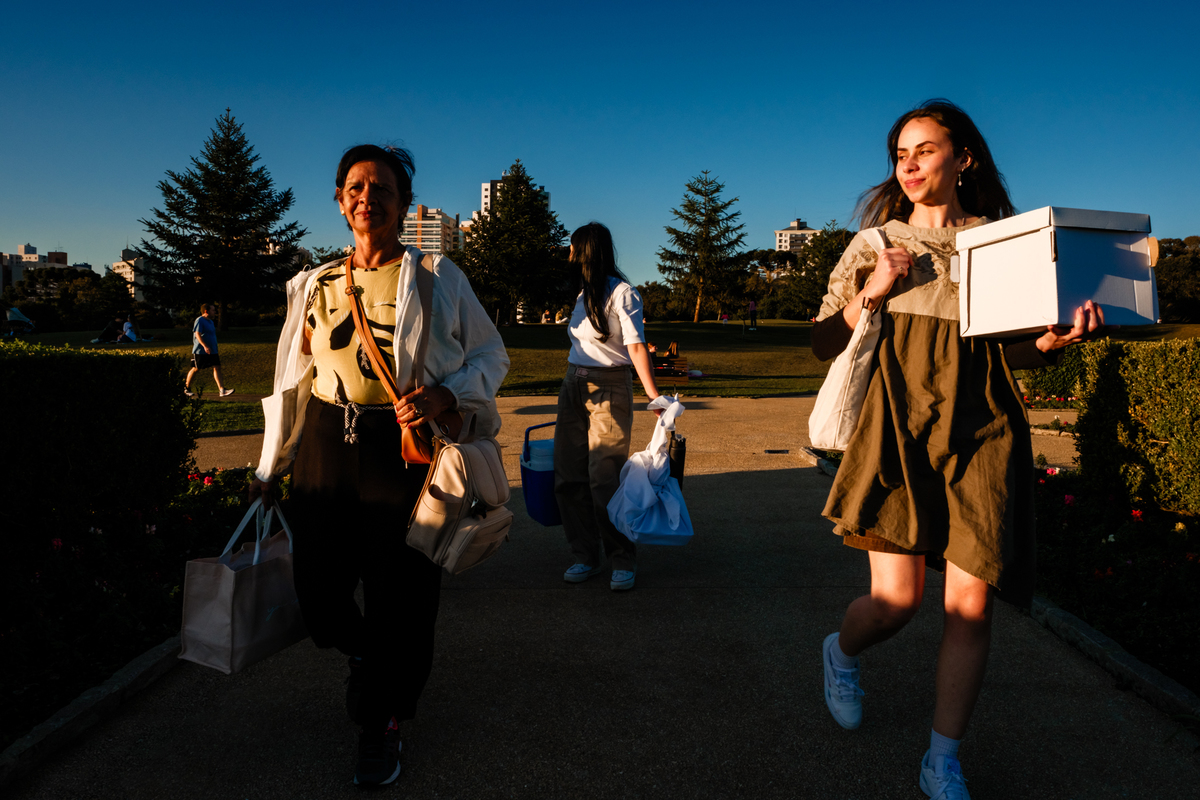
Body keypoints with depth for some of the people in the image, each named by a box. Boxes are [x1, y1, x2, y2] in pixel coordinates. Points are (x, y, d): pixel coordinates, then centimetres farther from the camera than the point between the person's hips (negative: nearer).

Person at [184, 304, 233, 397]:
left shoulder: (210, 321, 17)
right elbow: (197, 334, -21)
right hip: (200, 351, -8)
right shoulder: (199, 321, -10)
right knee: (196, 369, 3)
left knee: (217, 367, -5)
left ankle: (222, 390, -13)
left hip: (212, 351, 8)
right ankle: (187, 388, 22)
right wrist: (205, 346, -33)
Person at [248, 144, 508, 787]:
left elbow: (492, 355, 3)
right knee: (317, 587, 5)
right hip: (325, 444, 4)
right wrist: (270, 468, 18)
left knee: (400, 594, 3)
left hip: (403, 446, -3)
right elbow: (293, 381, 16)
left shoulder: (437, 277, 1)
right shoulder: (314, 285, 11)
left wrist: (444, 395, -16)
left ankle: (383, 721, 27)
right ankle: (362, 652, 41)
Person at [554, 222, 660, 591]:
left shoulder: (621, 293, -7)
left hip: (608, 390, -8)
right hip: (573, 386, 8)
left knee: (605, 479, -9)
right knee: (568, 476, 4)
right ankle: (586, 556, 16)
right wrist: (573, 387, 19)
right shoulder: (585, 293, 16)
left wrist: (654, 396, -24)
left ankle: (624, 561, 7)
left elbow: (636, 346, -16)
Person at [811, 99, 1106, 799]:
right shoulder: (876, 244, 9)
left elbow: (1015, 350, 8)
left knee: (971, 601, -2)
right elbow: (824, 344, 8)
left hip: (981, 431, 1)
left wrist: (1059, 337, -14)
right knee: (898, 597, -7)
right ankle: (841, 653, 30)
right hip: (899, 422, -1)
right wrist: (870, 293, -8)